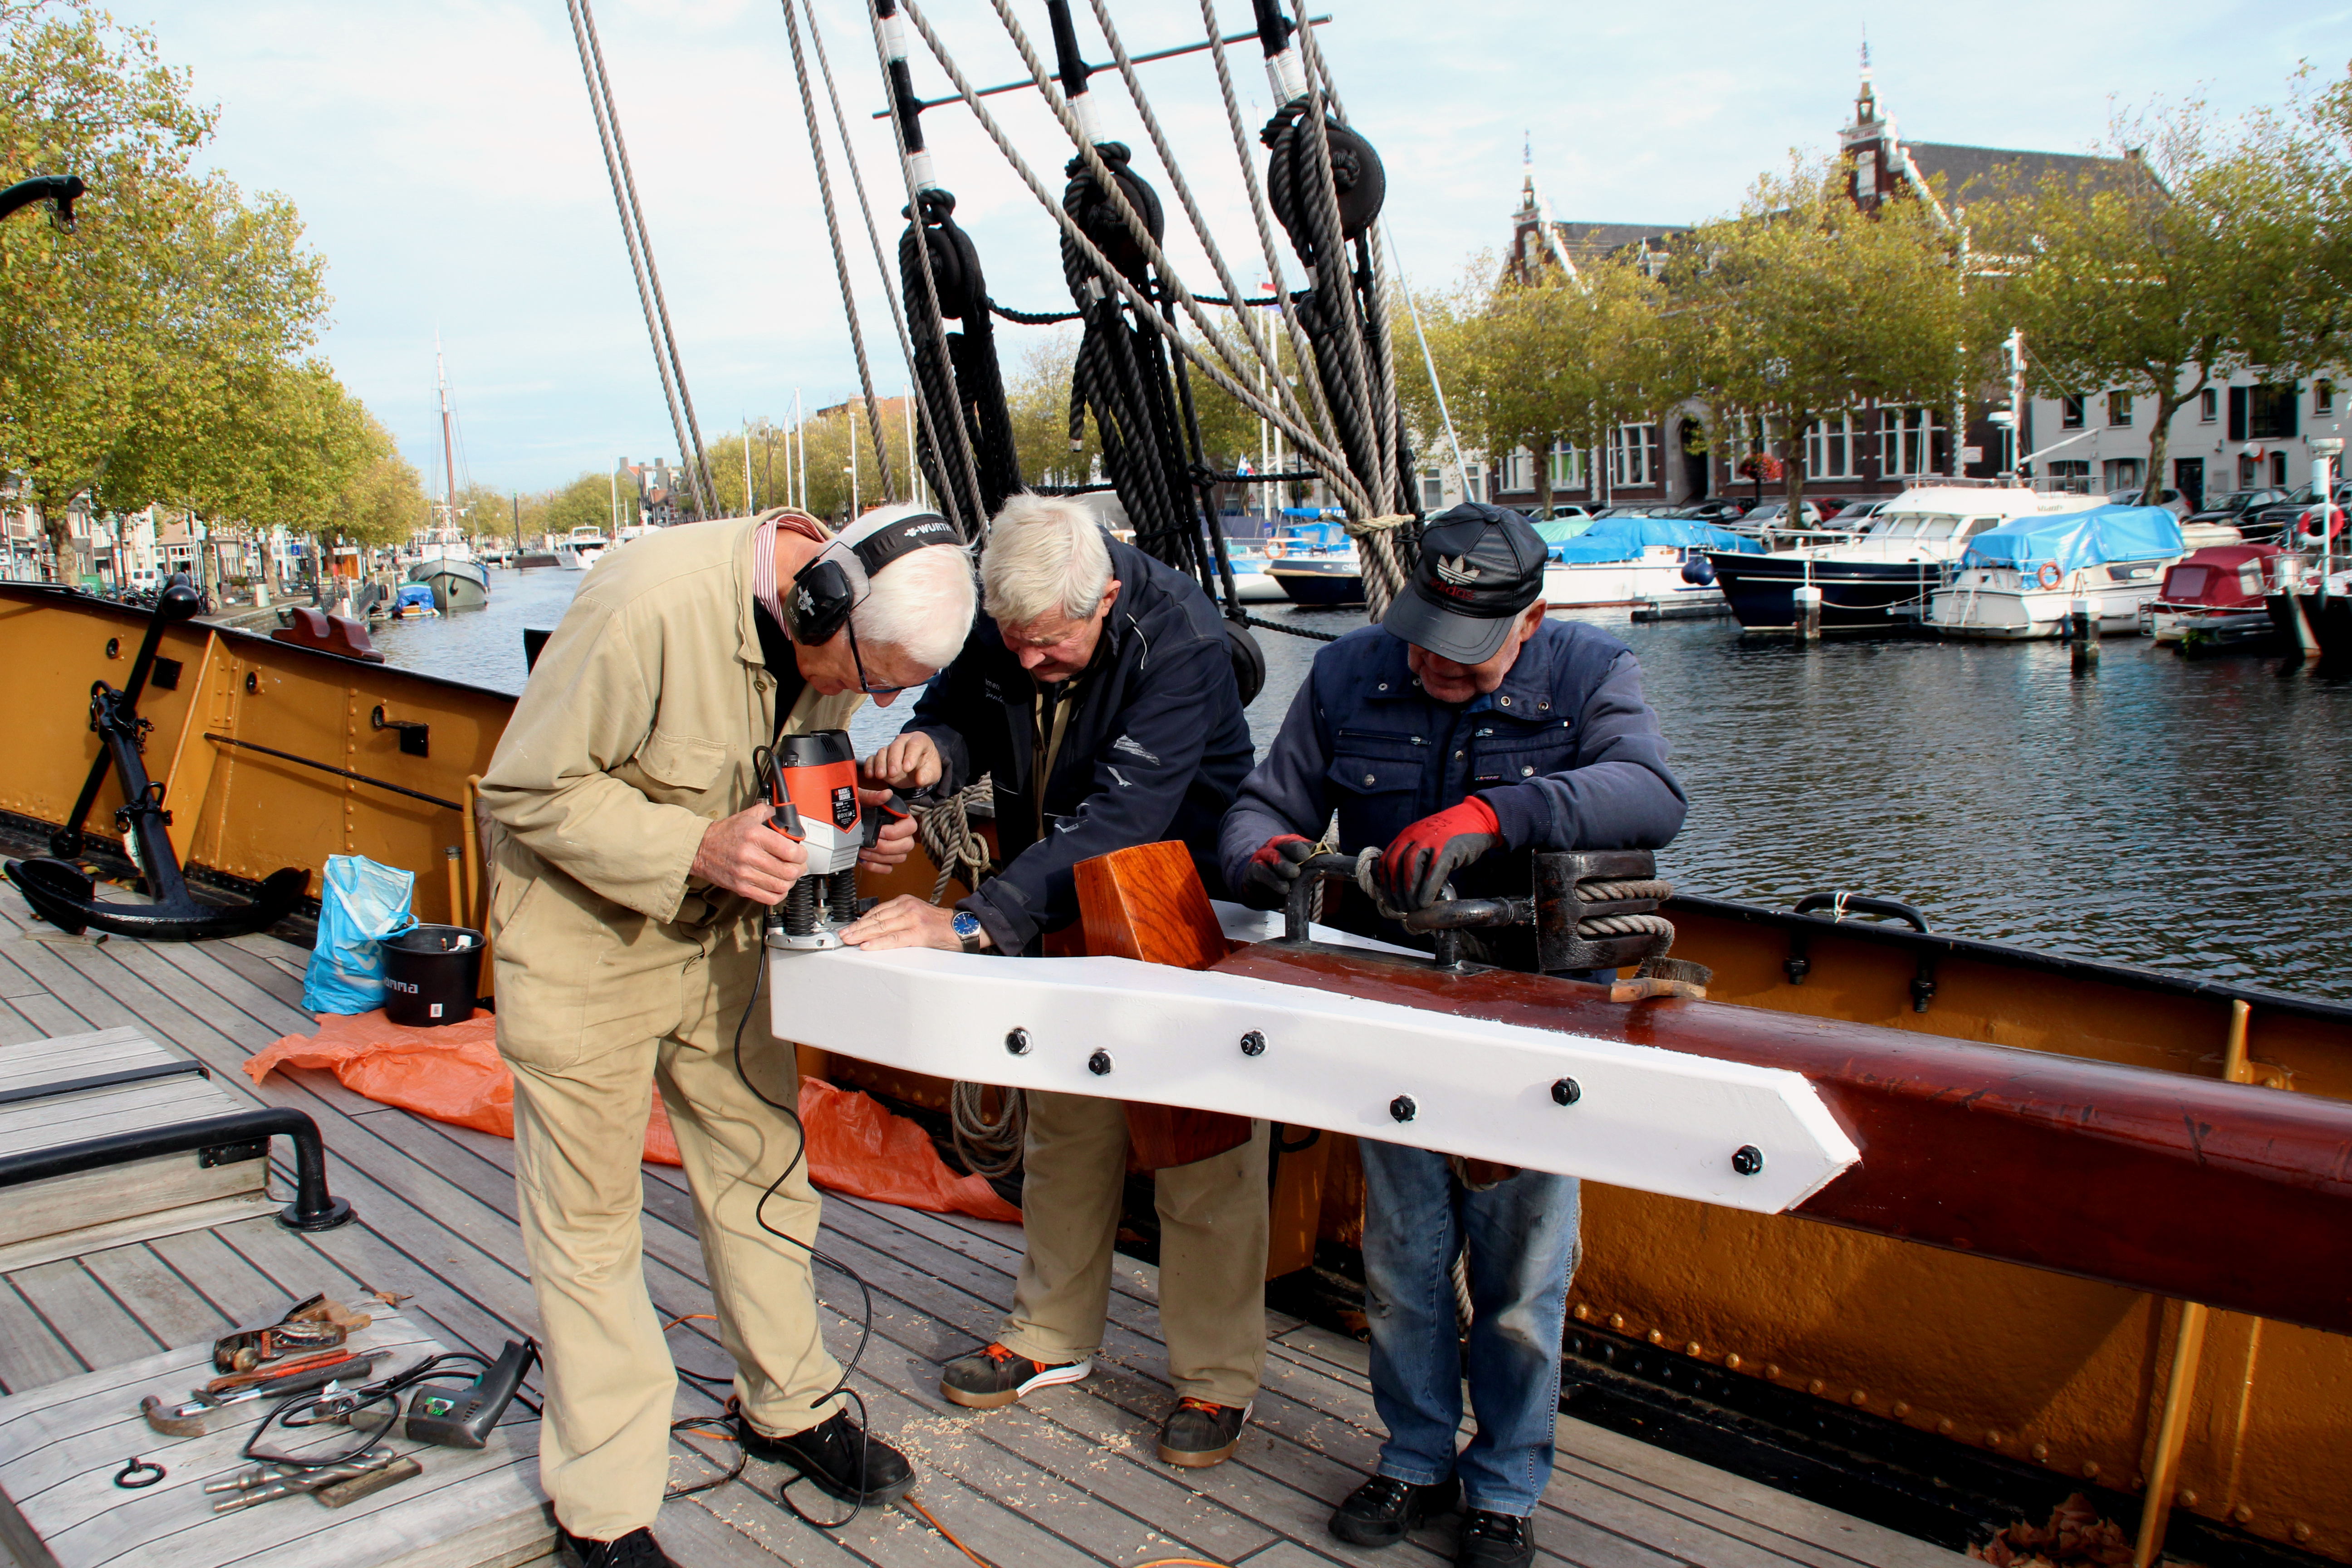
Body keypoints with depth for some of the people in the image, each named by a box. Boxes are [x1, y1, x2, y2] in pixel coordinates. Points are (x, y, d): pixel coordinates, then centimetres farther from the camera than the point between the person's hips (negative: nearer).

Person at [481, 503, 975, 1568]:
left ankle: (789, 1408, 35)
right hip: (584, 934, -6)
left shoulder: (840, 629, -10)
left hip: (717, 933, 6)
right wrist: (697, 848, -33)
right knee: (589, 1220, 3)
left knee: (761, 1168, 14)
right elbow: (528, 791, -24)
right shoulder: (648, 603, -32)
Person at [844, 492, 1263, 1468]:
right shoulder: (1001, 629, -11)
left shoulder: (1179, 644, -30)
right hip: (1063, 915, 6)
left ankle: (1216, 1377, 17)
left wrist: (971, 921, -46)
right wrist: (931, 749, -22)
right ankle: (1052, 1337, 33)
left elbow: (1118, 820, -39)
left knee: (1204, 1149, 1)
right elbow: (962, 715, 6)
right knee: (1064, 1129, 16)